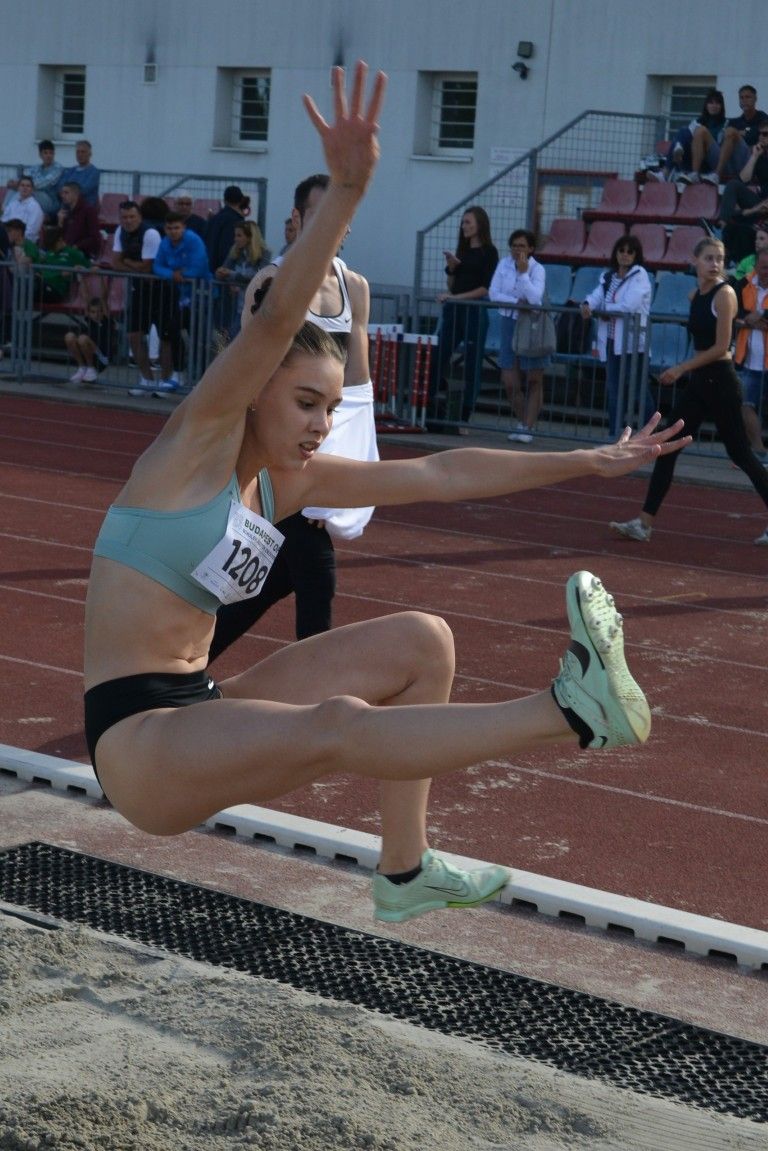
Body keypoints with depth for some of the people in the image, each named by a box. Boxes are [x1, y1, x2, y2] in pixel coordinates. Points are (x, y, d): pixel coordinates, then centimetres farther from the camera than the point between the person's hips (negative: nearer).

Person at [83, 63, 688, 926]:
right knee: (338, 726, -34)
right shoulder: (198, 441, -10)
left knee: (420, 638, 1)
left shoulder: (290, 481, 8)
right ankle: (573, 711, -38)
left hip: (201, 715, 9)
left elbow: (441, 475, 9)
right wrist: (346, 189, -37)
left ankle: (405, 872, 3)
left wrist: (586, 463, 7)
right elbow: (275, 319, -25)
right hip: (135, 738, -8)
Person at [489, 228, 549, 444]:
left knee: (534, 380, -3)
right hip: (510, 323, 3)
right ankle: (523, 421, 18)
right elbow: (493, 293, -3)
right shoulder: (504, 264, 3)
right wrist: (516, 301, -14)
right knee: (509, 382, 1)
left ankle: (527, 427, 0)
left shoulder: (537, 269, -8)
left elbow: (535, 298, -22)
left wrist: (523, 272, -24)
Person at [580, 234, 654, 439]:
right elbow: (597, 296, 2)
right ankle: (614, 435, 17)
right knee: (614, 390, 10)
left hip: (632, 342, -6)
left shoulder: (639, 275, -5)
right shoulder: (608, 277, 14)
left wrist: (604, 308, -5)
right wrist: (587, 304, -21)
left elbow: (630, 306, -16)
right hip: (612, 341, 6)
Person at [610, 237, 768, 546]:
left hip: (720, 382, -8)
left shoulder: (724, 294, -12)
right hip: (698, 382, 8)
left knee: (739, 452, 0)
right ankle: (644, 523, 5)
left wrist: (681, 368, -15)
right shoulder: (696, 296, 10)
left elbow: (721, 347, -17)